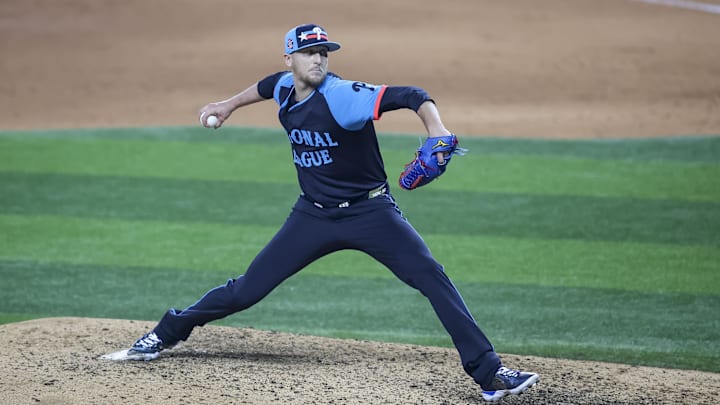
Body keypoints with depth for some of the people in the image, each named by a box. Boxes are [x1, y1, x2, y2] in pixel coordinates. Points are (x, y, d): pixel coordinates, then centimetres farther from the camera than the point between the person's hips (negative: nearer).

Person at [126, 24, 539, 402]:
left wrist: (436, 129, -52)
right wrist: (229, 105, 35)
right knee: (247, 290, 4)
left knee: (432, 276, -21)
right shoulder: (285, 89, -2)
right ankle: (168, 331, 27)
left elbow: (410, 95, -35)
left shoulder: (342, 96, -23)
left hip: (370, 212, -5)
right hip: (314, 215, 5)